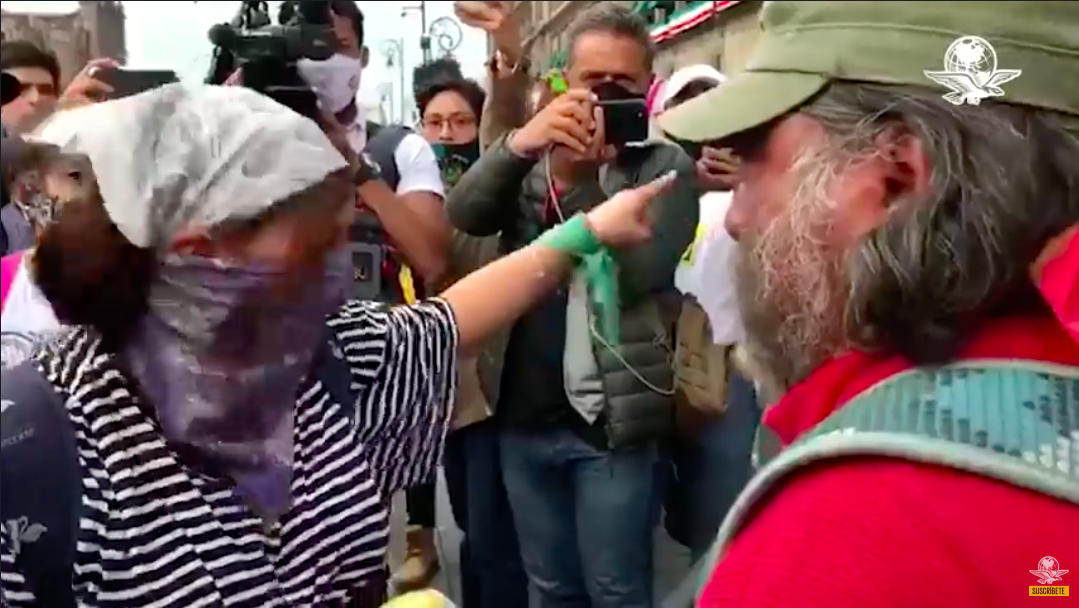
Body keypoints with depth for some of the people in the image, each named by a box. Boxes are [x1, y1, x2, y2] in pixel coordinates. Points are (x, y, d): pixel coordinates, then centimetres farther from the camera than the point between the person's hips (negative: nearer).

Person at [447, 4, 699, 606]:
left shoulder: (667, 166, -3)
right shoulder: (536, 154, 9)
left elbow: (636, 274, -16)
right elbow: (463, 216, -7)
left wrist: (576, 175, -22)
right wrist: (519, 143, -24)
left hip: (610, 421, -4)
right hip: (524, 415, 4)